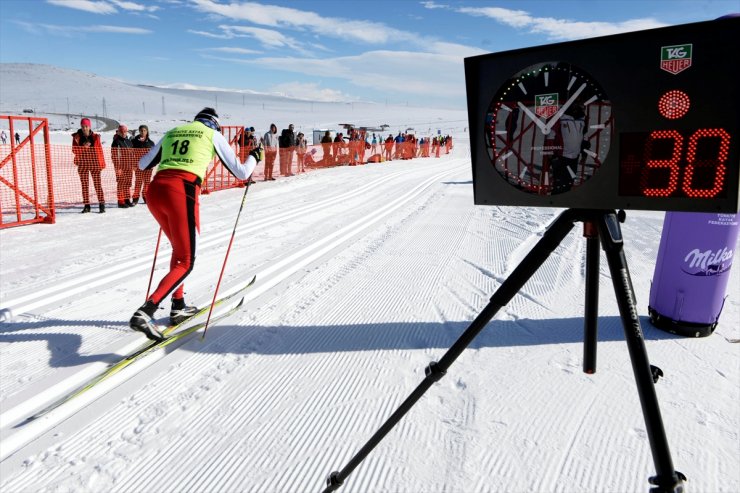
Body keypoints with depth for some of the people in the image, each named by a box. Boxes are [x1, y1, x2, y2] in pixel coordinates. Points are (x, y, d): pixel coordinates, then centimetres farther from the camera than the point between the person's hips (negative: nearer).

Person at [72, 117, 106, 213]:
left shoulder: (95, 137, 3)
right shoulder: (77, 137, 5)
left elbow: (100, 150, 4)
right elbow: (74, 150, -1)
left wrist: (102, 163, -1)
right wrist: (83, 146, -19)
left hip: (94, 163, -2)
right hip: (82, 164, 2)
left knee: (97, 183, -5)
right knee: (84, 184, 5)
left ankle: (102, 204, -1)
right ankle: (86, 205, 10)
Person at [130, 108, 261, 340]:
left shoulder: (172, 132, 27)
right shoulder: (214, 134, 15)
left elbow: (143, 165, 34)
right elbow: (241, 173, 14)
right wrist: (253, 157, 35)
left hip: (154, 191, 6)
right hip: (182, 193, -6)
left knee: (179, 250, 25)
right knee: (185, 262, 1)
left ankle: (178, 307, 30)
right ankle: (144, 313, -15)